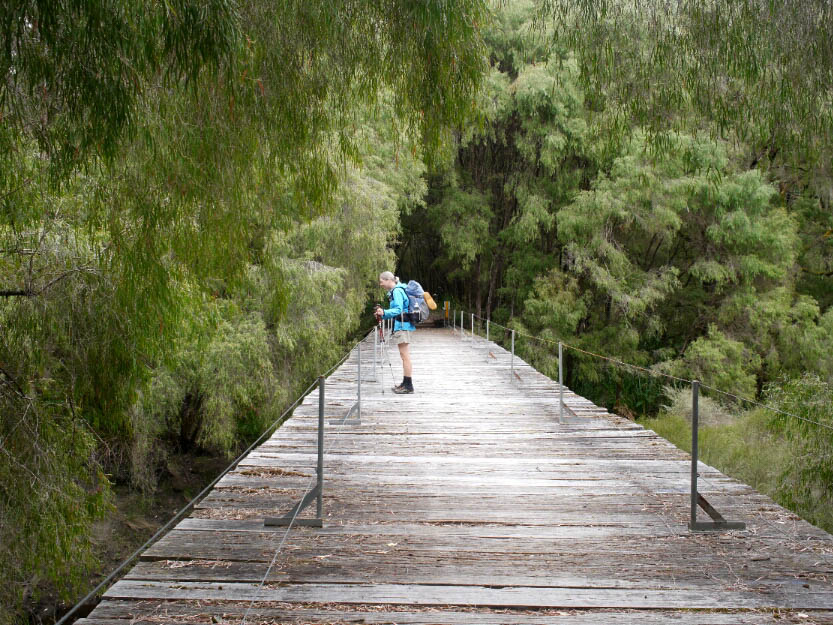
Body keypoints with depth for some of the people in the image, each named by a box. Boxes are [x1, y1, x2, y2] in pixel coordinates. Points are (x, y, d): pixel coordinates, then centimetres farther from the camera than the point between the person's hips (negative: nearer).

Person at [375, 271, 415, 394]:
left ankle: (408, 385, -9)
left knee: (405, 355, -9)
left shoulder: (397, 291, -12)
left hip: (402, 326, -10)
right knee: (404, 356, 12)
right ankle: (406, 383, 16)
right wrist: (382, 315, 12)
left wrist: (384, 312, -31)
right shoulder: (394, 291, 19)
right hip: (402, 326, 10)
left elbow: (398, 310, -21)